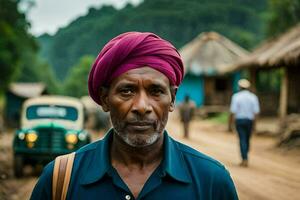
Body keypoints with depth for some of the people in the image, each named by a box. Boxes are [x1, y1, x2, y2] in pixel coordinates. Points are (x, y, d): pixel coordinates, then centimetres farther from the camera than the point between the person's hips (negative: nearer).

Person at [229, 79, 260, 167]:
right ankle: (244, 158, 26)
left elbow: (233, 112, -10)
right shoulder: (253, 97, 1)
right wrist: (254, 124, 8)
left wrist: (230, 124, -4)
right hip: (249, 120, 3)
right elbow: (256, 112, -2)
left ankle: (245, 159, -11)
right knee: (247, 140, 16)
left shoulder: (236, 96, -6)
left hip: (239, 120, -3)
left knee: (242, 140, -2)